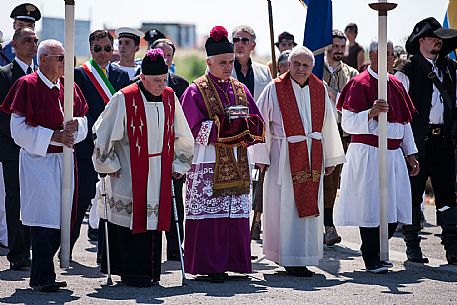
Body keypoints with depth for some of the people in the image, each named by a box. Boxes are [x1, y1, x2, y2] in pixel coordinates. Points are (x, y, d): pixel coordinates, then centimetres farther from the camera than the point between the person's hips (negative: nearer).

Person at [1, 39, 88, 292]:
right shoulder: (27, 85, -8)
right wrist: (53, 136, -18)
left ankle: (40, 275, 18)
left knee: (59, 220, 7)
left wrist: (74, 127, -9)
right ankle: (44, 278, -4)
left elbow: (83, 121, 15)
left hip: (64, 159, 7)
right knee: (44, 219, -9)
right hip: (37, 160, -6)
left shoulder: (69, 86, 11)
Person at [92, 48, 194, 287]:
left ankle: (150, 271, 11)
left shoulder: (169, 97, 5)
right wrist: (110, 166, -2)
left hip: (158, 174, 5)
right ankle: (133, 273, -1)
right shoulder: (124, 99, -12)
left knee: (153, 219, 5)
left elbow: (182, 136, 17)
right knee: (132, 219, -7)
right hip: (129, 175, -5)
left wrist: (177, 166, 13)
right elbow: (103, 133, -6)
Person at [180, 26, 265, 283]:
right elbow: (194, 129, -10)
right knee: (209, 213, -6)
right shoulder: (196, 91, -1)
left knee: (236, 212, 4)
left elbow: (257, 124, 9)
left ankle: (232, 261, 10)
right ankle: (208, 265, -2)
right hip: (208, 163, -5)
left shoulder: (240, 89, 14)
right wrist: (223, 127, -17)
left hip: (236, 164, 5)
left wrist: (242, 126, -12)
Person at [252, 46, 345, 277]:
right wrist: (261, 156, -7)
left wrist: (330, 159, 14)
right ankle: (290, 259, 1)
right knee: (286, 205, -3)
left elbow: (328, 125, 13)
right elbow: (260, 122, -4)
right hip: (284, 157, -4)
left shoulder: (319, 89, 7)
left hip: (312, 157, 4)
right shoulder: (275, 89, -5)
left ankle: (305, 256, 14)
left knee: (309, 204, 5)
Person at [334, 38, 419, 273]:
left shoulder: (396, 85, 15)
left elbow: (405, 122, 20)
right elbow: (347, 123, -11)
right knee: (371, 207, -6)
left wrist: (411, 154, 16)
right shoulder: (360, 84, -6)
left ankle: (372, 251, 22)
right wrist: (371, 112, -26)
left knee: (394, 209, 5)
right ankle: (371, 259, 5)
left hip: (393, 154, 7)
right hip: (368, 154, -7)